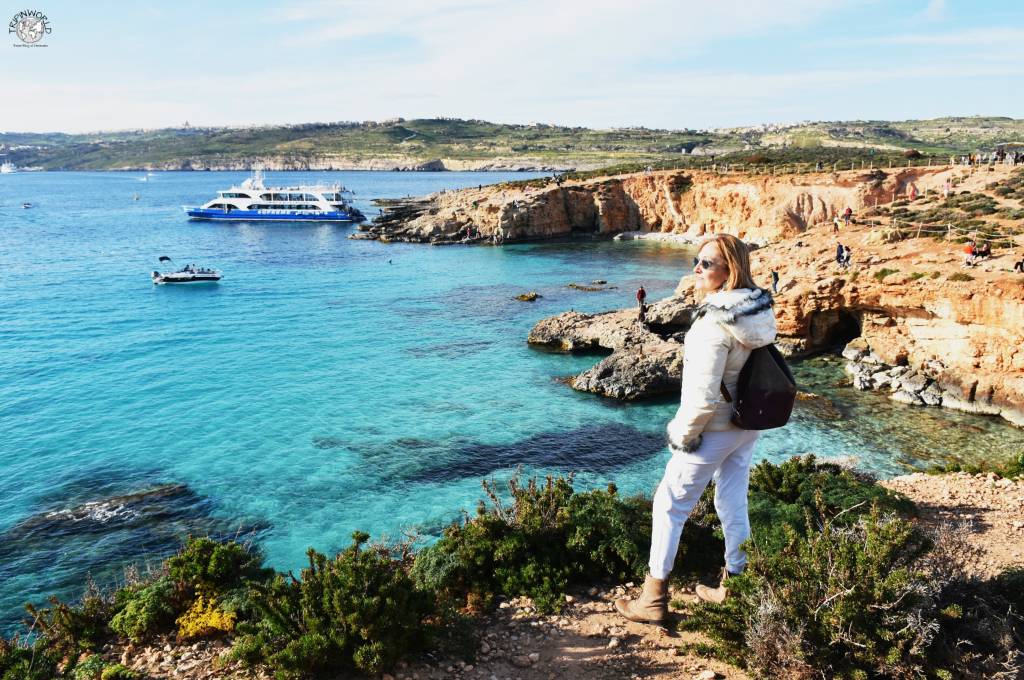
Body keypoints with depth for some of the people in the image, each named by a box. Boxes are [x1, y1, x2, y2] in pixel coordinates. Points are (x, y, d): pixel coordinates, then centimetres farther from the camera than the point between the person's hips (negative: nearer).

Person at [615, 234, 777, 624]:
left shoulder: (715, 324, -29)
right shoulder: (759, 309, -3)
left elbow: (703, 398, -28)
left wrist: (682, 434, -12)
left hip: (715, 430, -8)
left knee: (670, 505, 7)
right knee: (733, 503, 20)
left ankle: (653, 600, 16)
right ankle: (734, 585, 36)